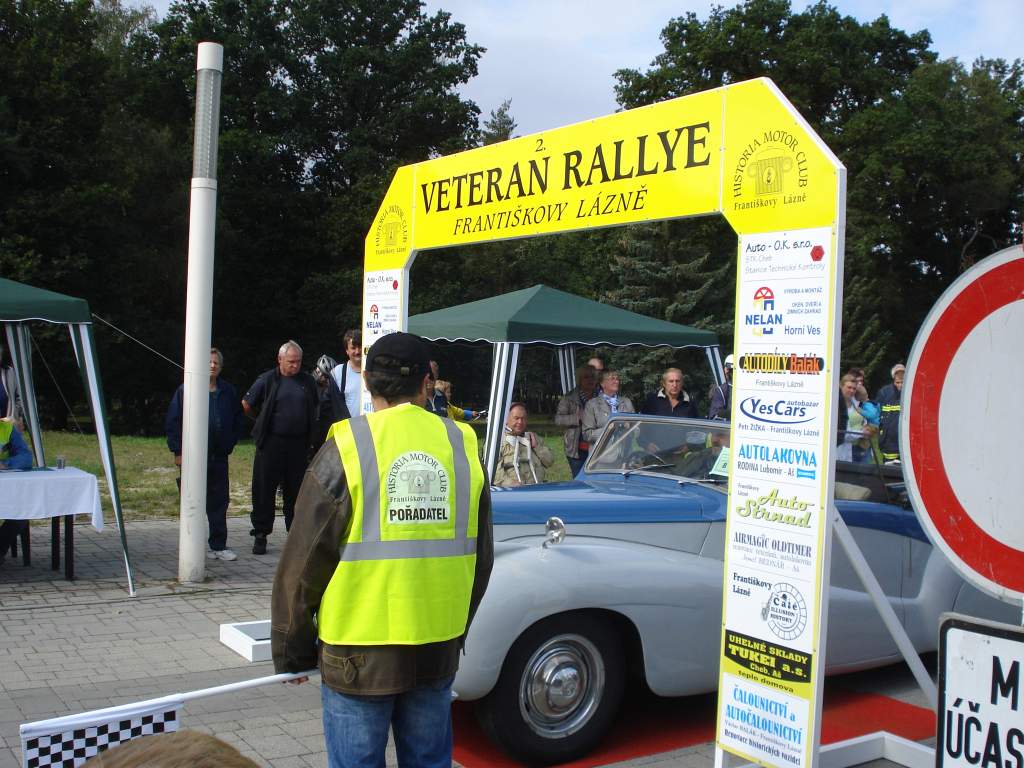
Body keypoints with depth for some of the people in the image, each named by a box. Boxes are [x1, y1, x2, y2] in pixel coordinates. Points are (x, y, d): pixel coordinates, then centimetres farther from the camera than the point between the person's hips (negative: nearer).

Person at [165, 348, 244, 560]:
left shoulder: (229, 392, 8)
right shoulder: (185, 390, -1)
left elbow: (237, 421, 17)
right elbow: (172, 422, -1)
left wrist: (229, 445, 7)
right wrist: (178, 451, -6)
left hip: (219, 457, 3)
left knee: (219, 502, 4)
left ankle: (219, 545, 11)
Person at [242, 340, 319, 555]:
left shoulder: (307, 382, 9)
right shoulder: (267, 380, -2)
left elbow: (314, 410, 20)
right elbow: (247, 404, 6)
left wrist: (310, 439, 15)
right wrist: (263, 421, 13)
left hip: (299, 445, 3)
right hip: (271, 444, -3)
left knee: (296, 490, 9)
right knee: (264, 490, 2)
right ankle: (261, 534, 10)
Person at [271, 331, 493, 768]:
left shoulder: (346, 449, -11)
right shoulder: (462, 445, 0)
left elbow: (302, 564, -8)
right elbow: (481, 557, 9)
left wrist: (291, 651, 5)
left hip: (359, 654, -3)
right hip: (438, 651, 4)